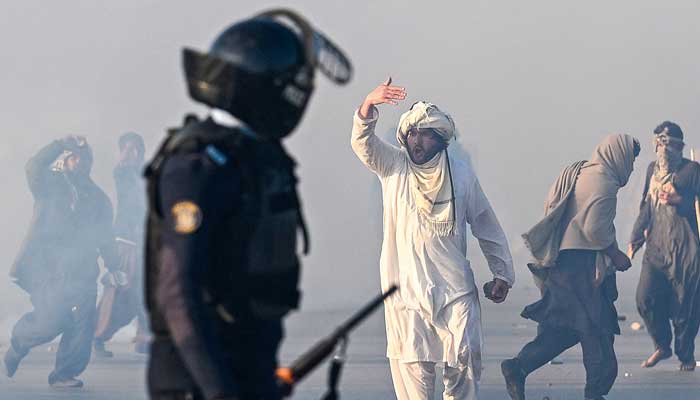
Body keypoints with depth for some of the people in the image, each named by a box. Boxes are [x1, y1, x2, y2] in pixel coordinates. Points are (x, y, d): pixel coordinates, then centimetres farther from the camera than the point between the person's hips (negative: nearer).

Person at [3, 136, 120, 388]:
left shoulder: (98, 199, 18)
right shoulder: (50, 186, 6)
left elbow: (106, 237, 23)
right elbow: (34, 167, -16)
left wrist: (113, 268, 17)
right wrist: (62, 144, -15)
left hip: (82, 273, 4)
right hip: (46, 270, -4)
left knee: (82, 326, -10)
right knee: (50, 322, -16)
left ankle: (65, 374, 2)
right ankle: (18, 342, 14)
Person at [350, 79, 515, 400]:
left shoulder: (461, 174, 6)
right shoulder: (393, 166, 5)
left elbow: (486, 225, 12)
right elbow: (362, 142, -13)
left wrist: (502, 272, 9)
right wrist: (369, 105, -32)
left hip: (455, 288, 0)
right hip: (406, 287, 0)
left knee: (465, 358, -7)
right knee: (412, 365, -3)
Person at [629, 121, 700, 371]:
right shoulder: (653, 169, 14)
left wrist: (680, 200, -16)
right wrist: (636, 238, 20)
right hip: (656, 245, 5)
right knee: (646, 298, -4)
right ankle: (661, 346, 17)